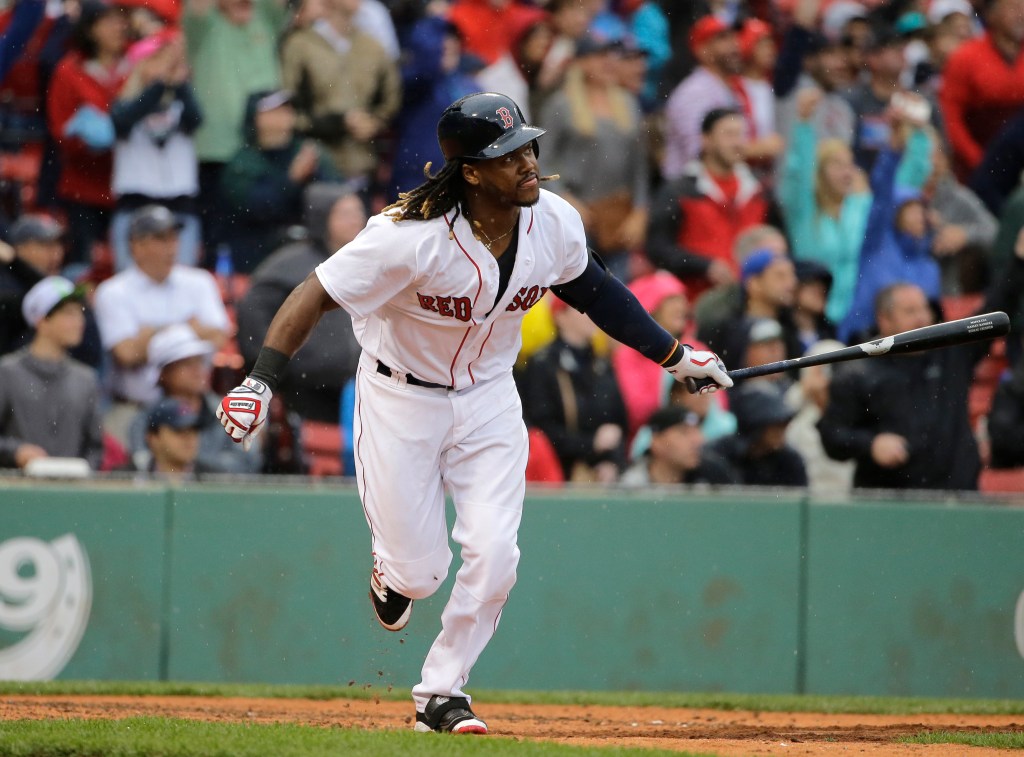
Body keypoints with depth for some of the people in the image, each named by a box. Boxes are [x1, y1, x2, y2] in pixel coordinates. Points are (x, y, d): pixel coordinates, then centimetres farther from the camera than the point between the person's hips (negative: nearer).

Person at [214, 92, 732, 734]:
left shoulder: (555, 222, -13)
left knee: (493, 555, -10)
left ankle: (442, 693, 9)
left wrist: (674, 355, 13)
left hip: (489, 398, 4)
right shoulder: (413, 236, -30)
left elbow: (588, 287, 9)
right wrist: (261, 382, -36)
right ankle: (391, 574, 38)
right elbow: (316, 296, -25)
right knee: (419, 572, -1)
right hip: (402, 398, -4)